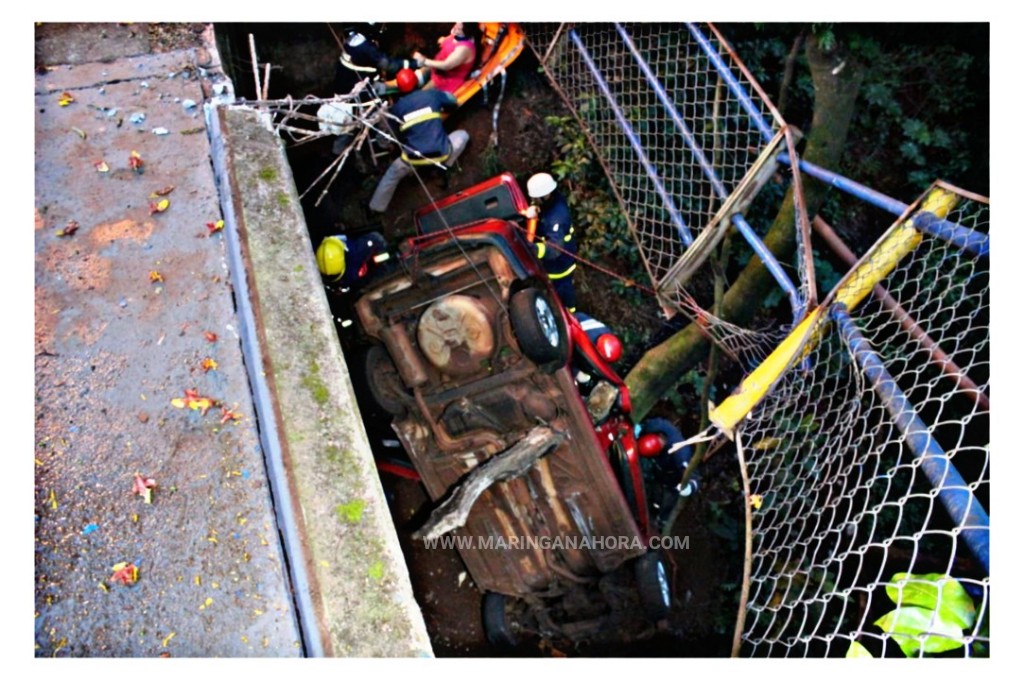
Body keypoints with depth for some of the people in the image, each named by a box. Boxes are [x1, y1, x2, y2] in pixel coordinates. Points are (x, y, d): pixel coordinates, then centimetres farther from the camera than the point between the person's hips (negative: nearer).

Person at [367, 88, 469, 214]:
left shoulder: (397, 106, 8)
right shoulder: (433, 94, 8)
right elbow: (454, 103, 24)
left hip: (413, 159, 1)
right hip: (441, 153, -1)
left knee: (392, 174, 28)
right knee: (463, 135, 27)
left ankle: (376, 208, 34)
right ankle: (444, 167, 15)